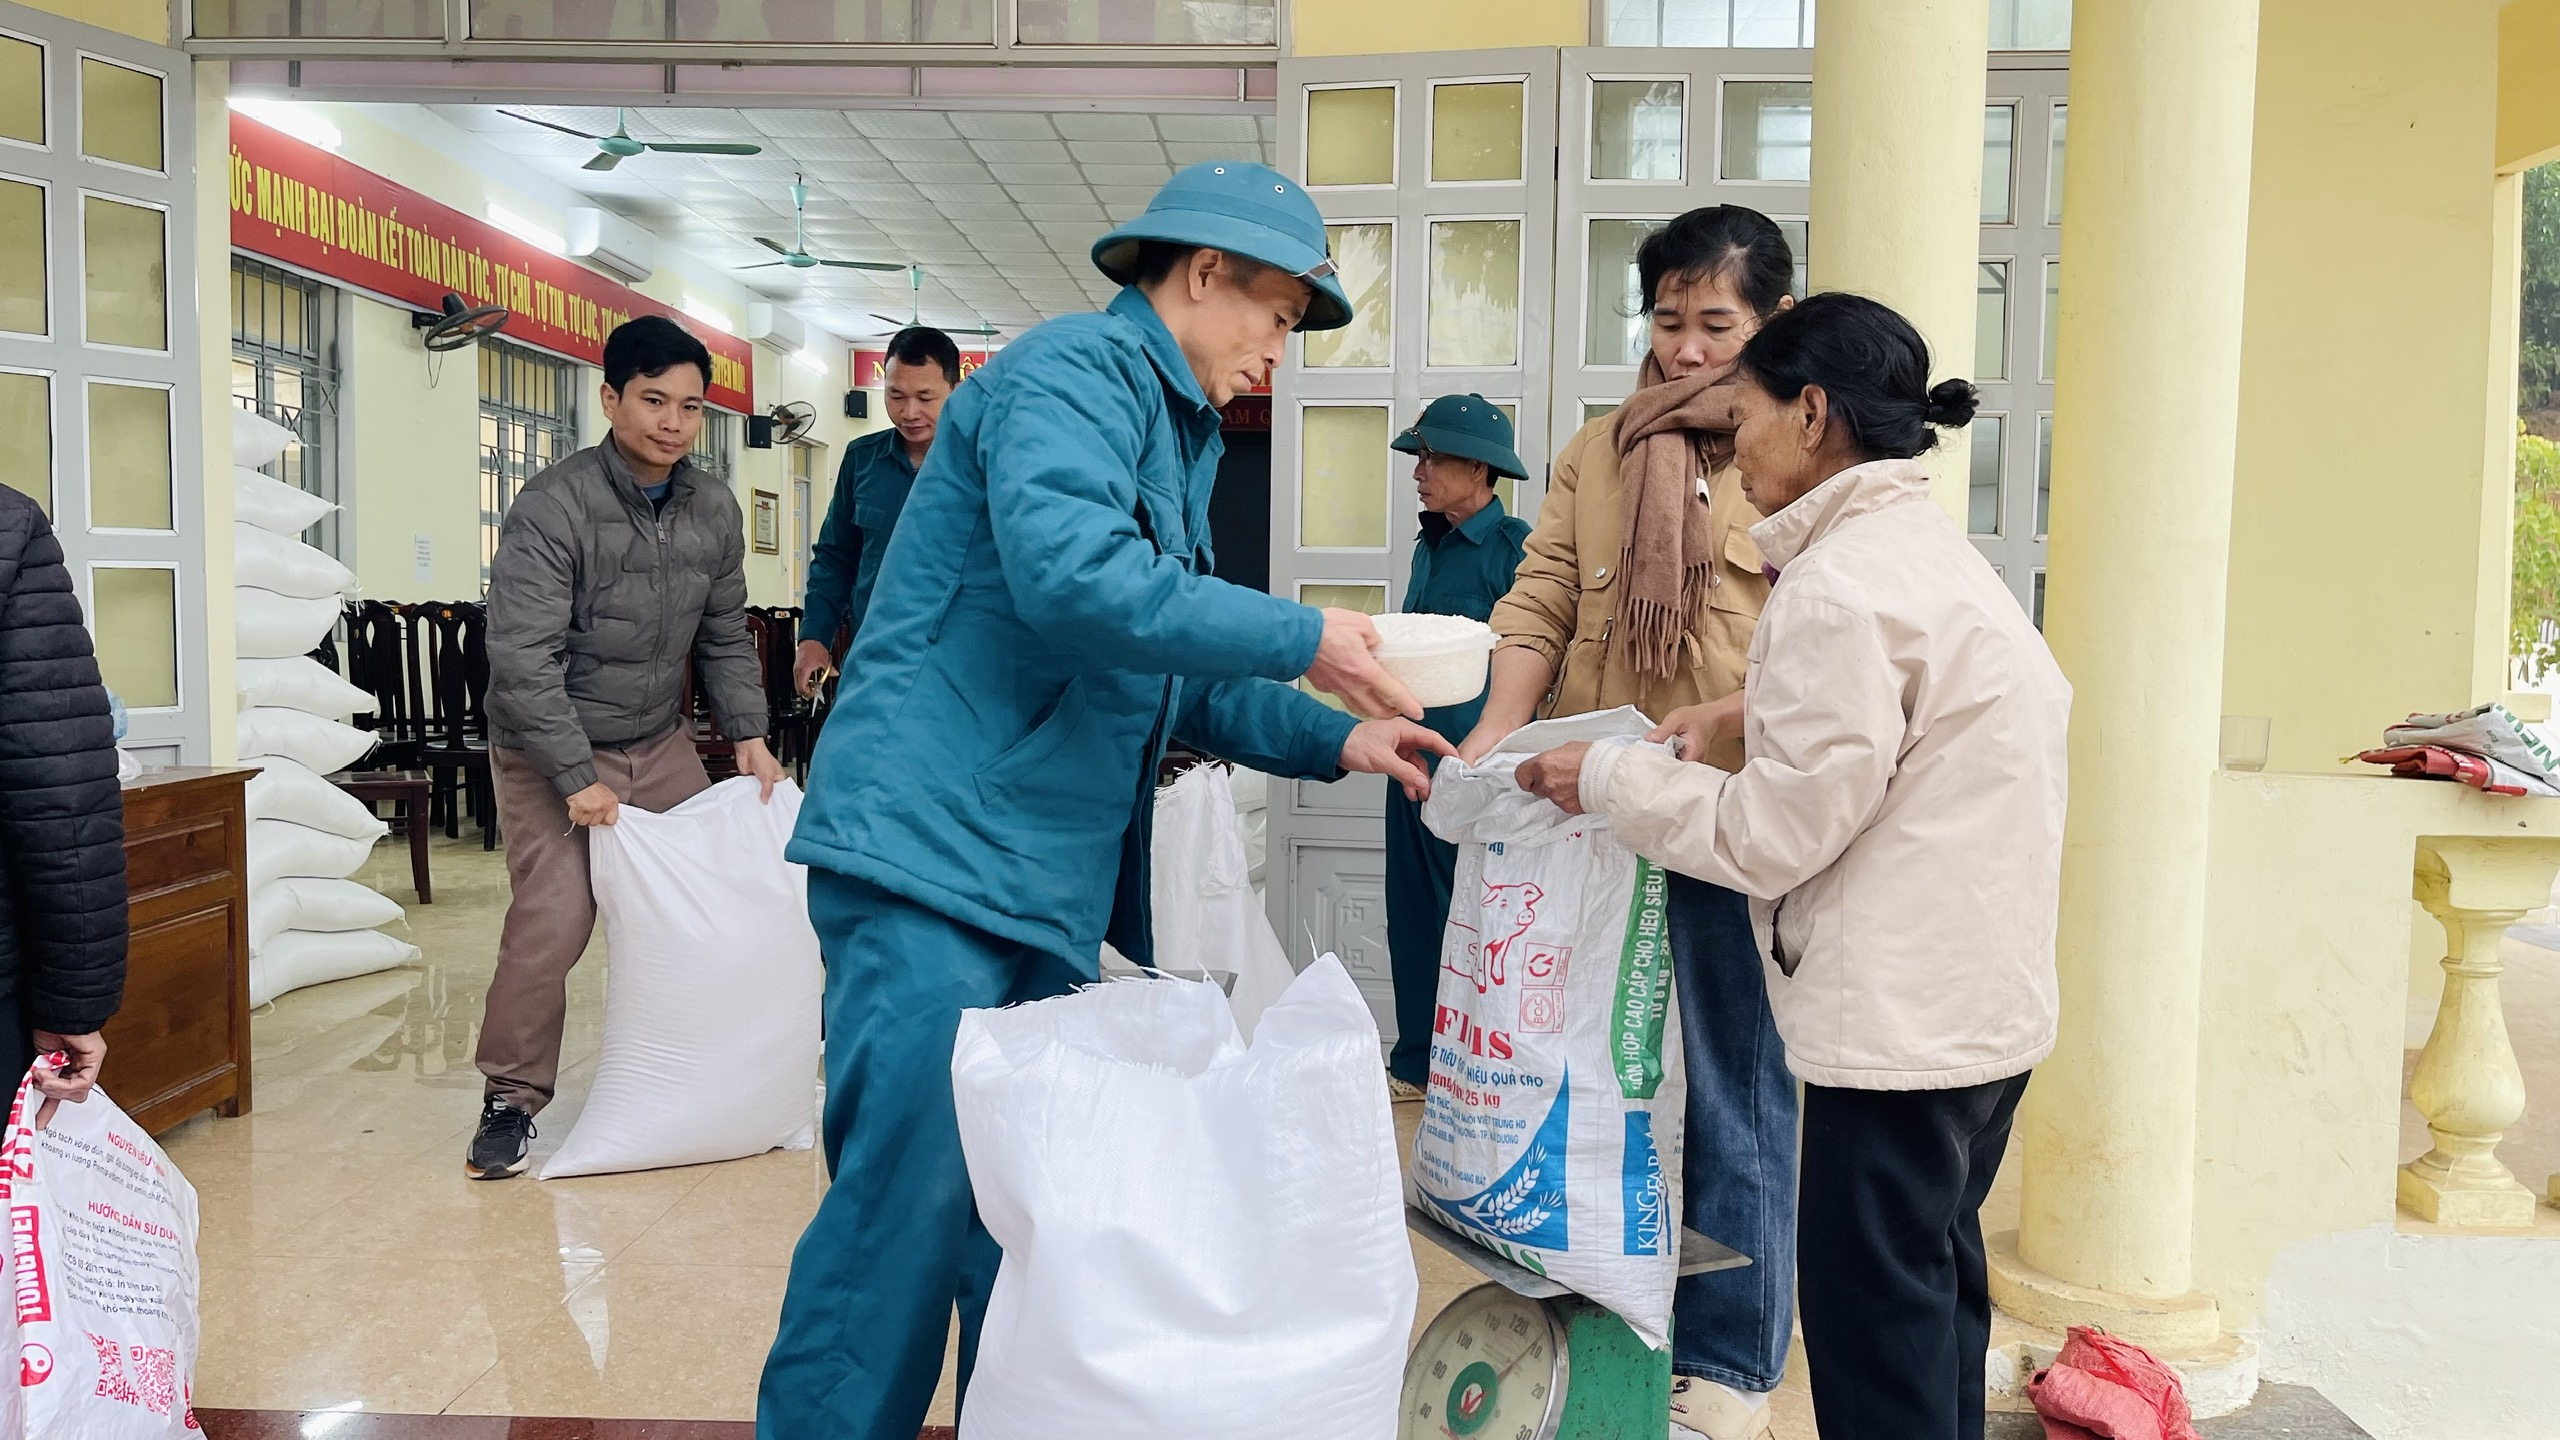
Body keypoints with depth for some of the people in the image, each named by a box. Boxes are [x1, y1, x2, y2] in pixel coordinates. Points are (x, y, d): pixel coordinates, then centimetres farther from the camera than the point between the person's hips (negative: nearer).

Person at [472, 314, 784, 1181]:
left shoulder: (714, 510, 0)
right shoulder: (552, 508, -19)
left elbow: (724, 637, 10)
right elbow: (522, 656, -22)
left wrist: (749, 734, -1)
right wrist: (576, 777, -24)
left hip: (662, 745, 5)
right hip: (549, 753, -5)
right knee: (551, 921, -16)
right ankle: (511, 1100, 4)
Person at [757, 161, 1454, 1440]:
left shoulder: (1176, 433, 22)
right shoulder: (1078, 370, -9)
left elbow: (1166, 682, 25)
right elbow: (1069, 575, -27)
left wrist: (1332, 740, 14)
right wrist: (1300, 638, -19)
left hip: (1045, 886, 10)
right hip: (932, 853, -10)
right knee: (911, 1198, -8)